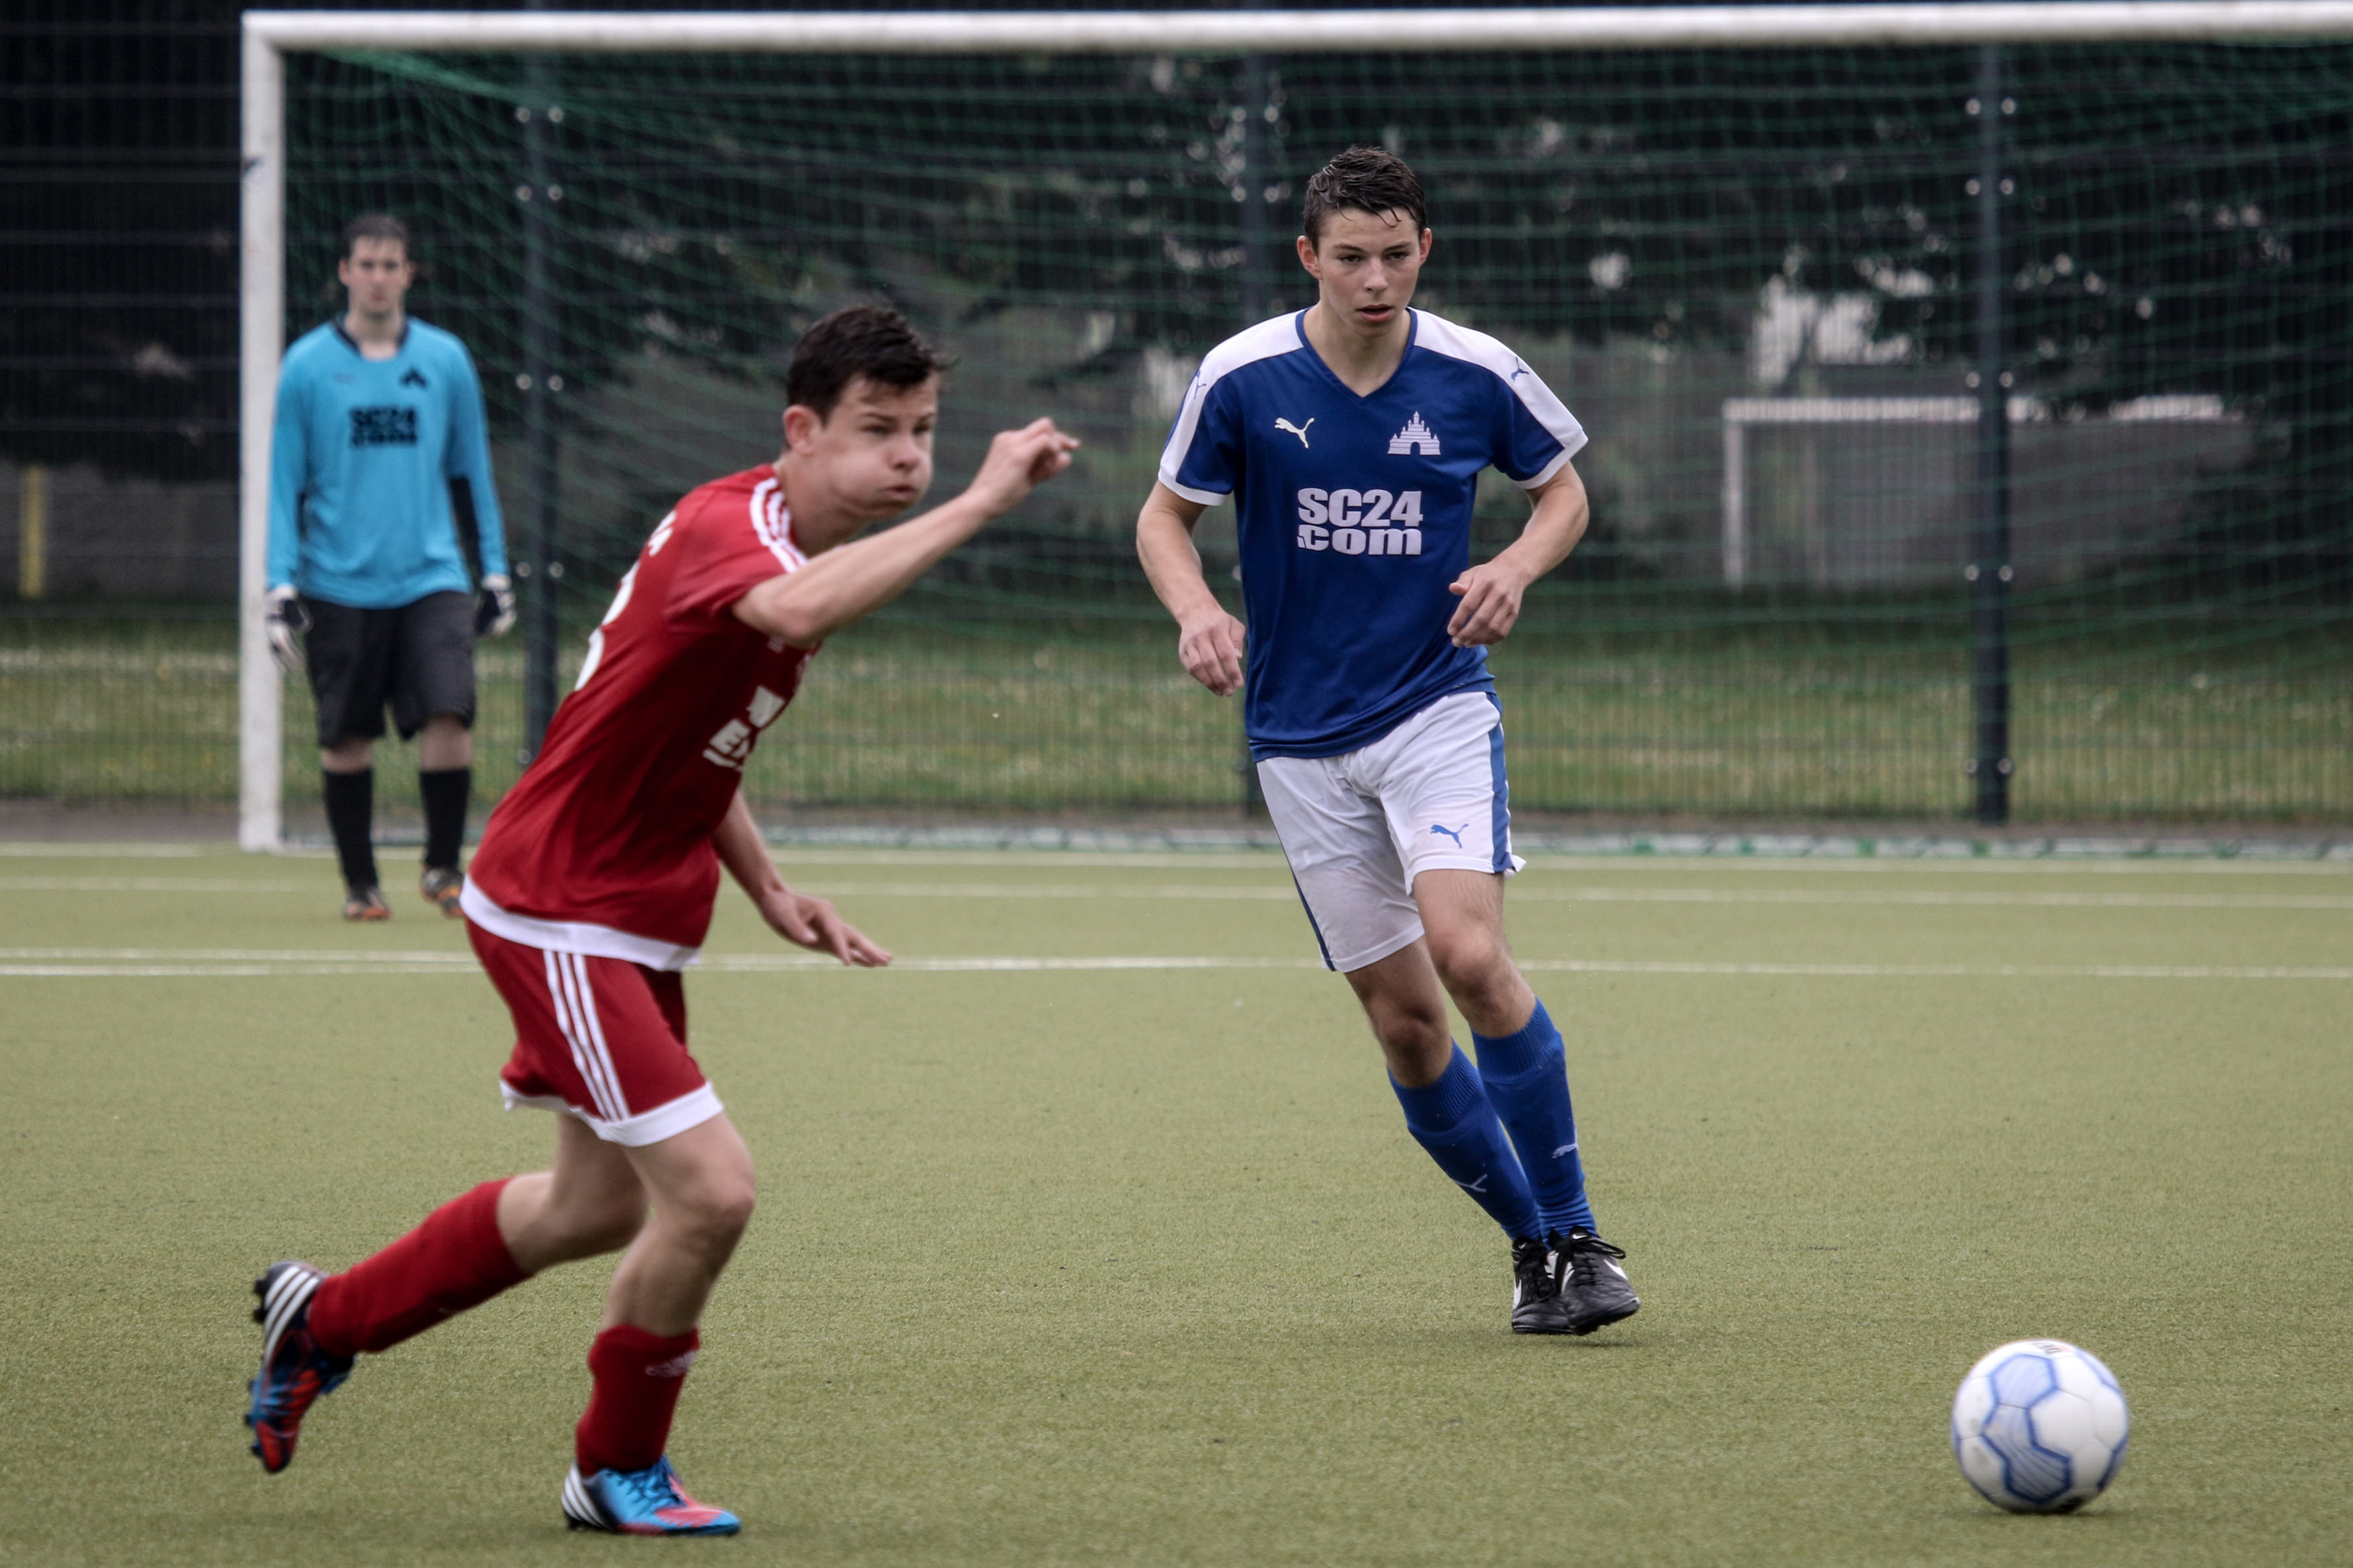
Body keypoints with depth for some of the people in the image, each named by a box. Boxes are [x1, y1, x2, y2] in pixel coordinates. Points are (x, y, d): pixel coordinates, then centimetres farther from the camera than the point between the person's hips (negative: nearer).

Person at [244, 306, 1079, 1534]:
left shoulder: (799, 547, 7)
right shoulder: (723, 528, -24)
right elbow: (795, 614, -51)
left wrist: (769, 891, 9)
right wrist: (979, 504, -49)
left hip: (635, 924, 10)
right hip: (556, 914, -10)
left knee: (599, 1207, 22)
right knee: (708, 1189, -17)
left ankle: (322, 1318, 40)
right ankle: (619, 1469, 6)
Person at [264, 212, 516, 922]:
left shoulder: (446, 360, 7)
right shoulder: (307, 365, 1)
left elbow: (471, 473, 15)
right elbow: (285, 484, 4)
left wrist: (495, 572, 12)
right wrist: (283, 588, -3)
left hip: (431, 577, 1)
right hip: (340, 588, -1)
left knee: (449, 715, -14)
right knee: (347, 737, 1)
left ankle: (442, 866, 2)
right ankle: (359, 882, 15)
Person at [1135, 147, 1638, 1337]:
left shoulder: (1476, 375, -4)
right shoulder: (1242, 379, -6)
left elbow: (1563, 489, 13)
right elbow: (1165, 517, 7)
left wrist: (1517, 566, -8)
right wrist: (1196, 613, -14)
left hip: (1438, 705, -1)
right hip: (1302, 737, 1)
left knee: (1469, 953, -23)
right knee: (1402, 1018, -1)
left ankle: (1575, 1234, -11)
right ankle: (1531, 1239, 17)